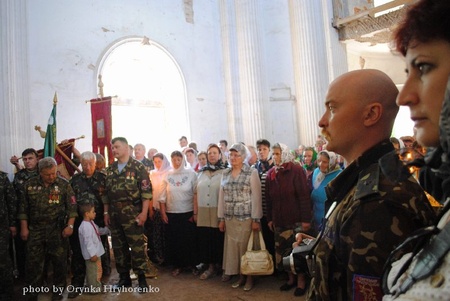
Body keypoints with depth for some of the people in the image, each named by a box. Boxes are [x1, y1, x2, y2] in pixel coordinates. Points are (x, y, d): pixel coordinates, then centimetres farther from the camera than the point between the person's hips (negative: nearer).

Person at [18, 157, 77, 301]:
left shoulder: (64, 184, -2)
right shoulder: (29, 185, 3)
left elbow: (72, 206, -2)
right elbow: (23, 208, 6)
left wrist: (70, 225, -10)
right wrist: (24, 228, 2)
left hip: (58, 230, -1)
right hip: (35, 230, 1)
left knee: (59, 262, 5)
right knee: (33, 263, 5)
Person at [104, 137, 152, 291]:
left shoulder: (138, 167, -5)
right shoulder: (110, 169, 12)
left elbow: (146, 191, -9)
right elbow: (105, 192, 15)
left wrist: (144, 212, -14)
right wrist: (106, 212, 10)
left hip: (132, 212, -5)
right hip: (114, 213, 6)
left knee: (137, 245, -2)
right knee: (118, 246, 11)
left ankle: (141, 278, 10)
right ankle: (124, 277, 24)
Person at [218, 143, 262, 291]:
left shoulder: (252, 173, -7)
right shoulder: (225, 174, 8)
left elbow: (256, 197, -9)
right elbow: (222, 197, 10)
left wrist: (256, 220, -12)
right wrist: (221, 218, 8)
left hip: (246, 217, -4)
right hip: (230, 218, 5)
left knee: (247, 247, 4)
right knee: (233, 247, 9)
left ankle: (250, 277, 20)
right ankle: (240, 276, 24)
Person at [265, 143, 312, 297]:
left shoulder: (296, 170, -9)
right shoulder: (270, 174, 6)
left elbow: (304, 196, -12)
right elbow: (269, 198, 10)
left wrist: (306, 219, -15)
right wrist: (270, 219, 9)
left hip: (296, 219, -4)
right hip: (279, 220, 5)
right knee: (283, 250, 8)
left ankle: (301, 280, 19)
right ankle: (291, 278, 25)